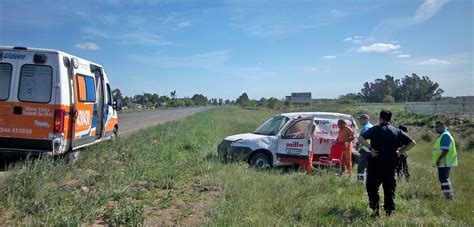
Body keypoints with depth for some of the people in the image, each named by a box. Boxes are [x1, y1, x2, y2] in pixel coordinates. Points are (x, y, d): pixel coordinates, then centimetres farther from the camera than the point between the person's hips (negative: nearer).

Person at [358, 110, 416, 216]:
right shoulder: (397, 131, 6)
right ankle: (389, 211, 12)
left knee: (372, 187, 11)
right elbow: (412, 143, 5)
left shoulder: (375, 129, -3)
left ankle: (375, 210, 4)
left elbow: (360, 138, -17)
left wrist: (370, 148, -12)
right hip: (391, 165, 3)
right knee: (389, 189, 11)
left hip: (375, 164, -2)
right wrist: (399, 151, 4)